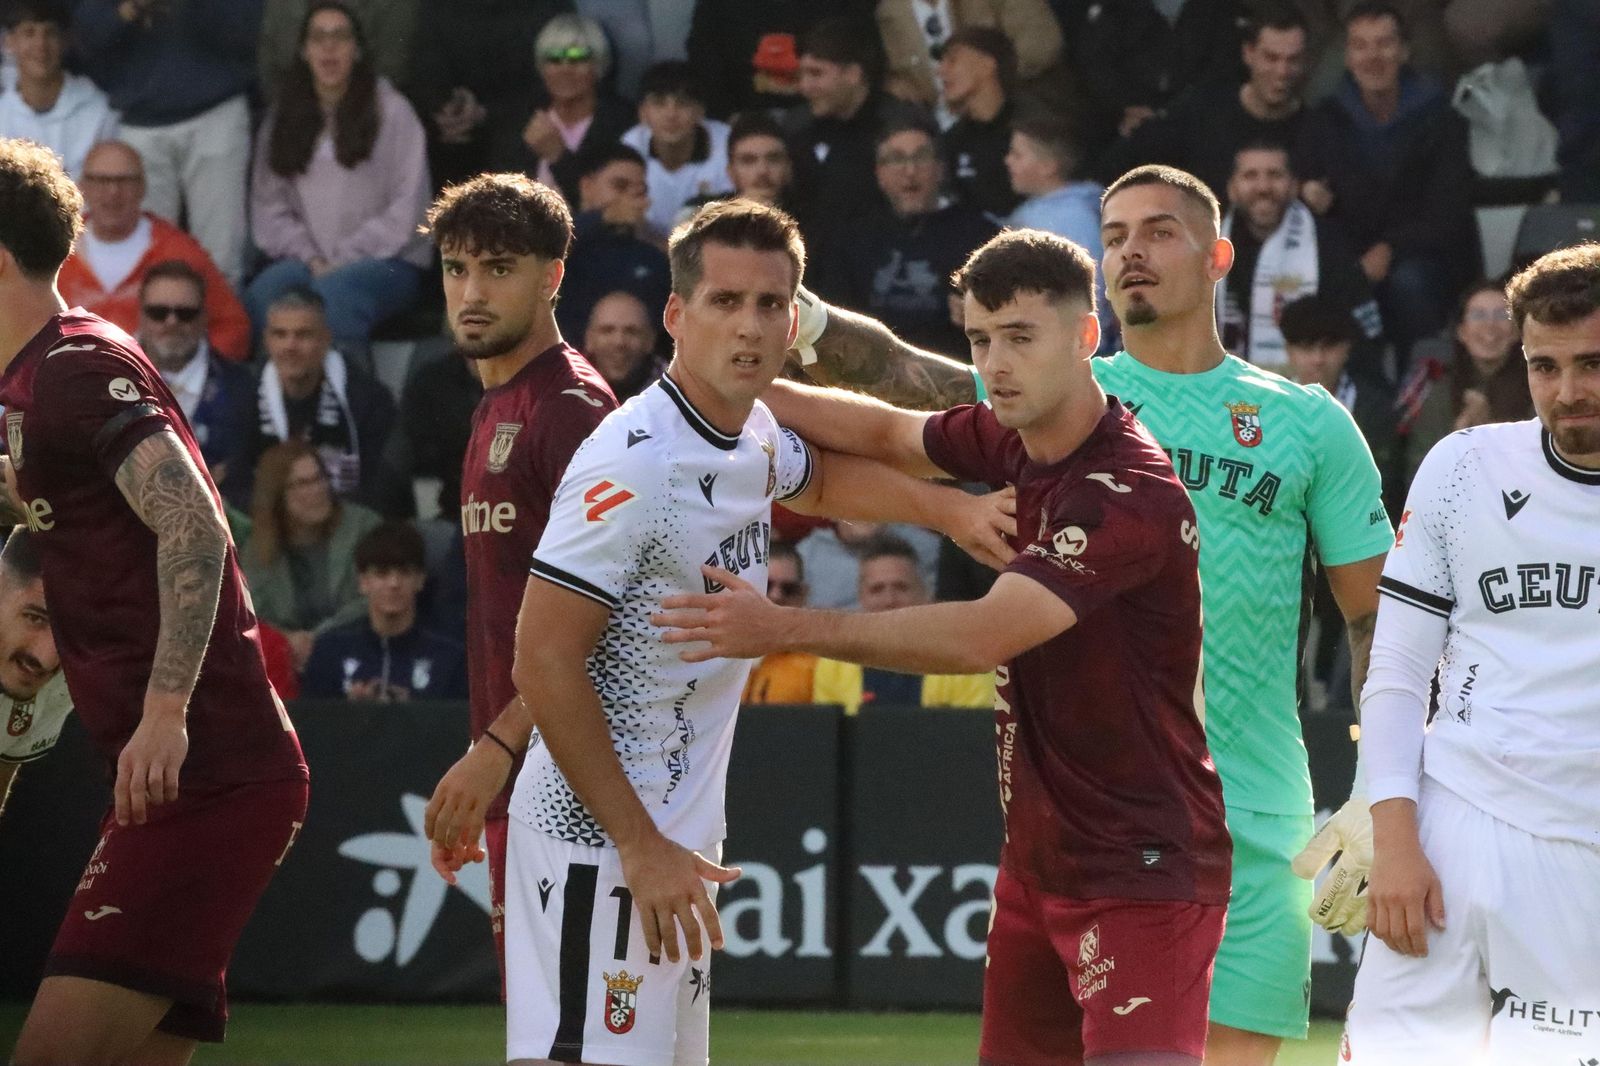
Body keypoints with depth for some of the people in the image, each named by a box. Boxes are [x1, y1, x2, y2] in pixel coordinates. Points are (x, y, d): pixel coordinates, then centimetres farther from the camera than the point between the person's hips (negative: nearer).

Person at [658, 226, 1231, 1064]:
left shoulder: (1130, 494, -22)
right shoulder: (1011, 444, 5)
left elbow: (979, 638, -30)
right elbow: (888, 435, 25)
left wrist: (784, 629, -28)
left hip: (1144, 870, -9)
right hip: (1040, 861, 9)